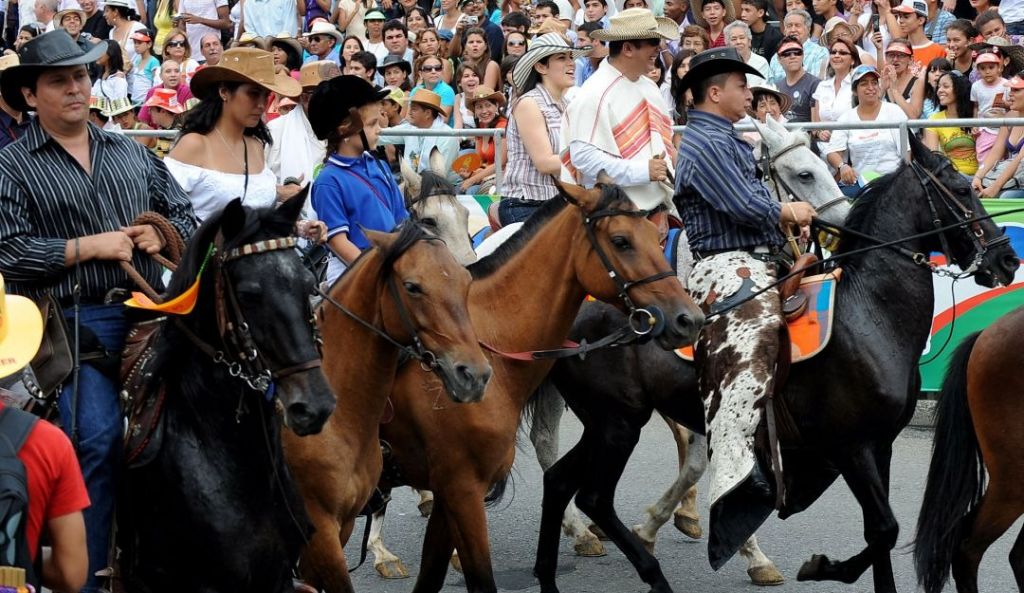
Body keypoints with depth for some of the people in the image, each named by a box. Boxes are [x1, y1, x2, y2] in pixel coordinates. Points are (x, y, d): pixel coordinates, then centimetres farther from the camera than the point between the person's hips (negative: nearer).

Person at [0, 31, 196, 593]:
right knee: (97, 438, -13)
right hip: (78, 320, -4)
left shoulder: (131, 152, 18)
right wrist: (90, 246, -11)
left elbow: (183, 213, 22)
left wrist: (164, 235, -1)